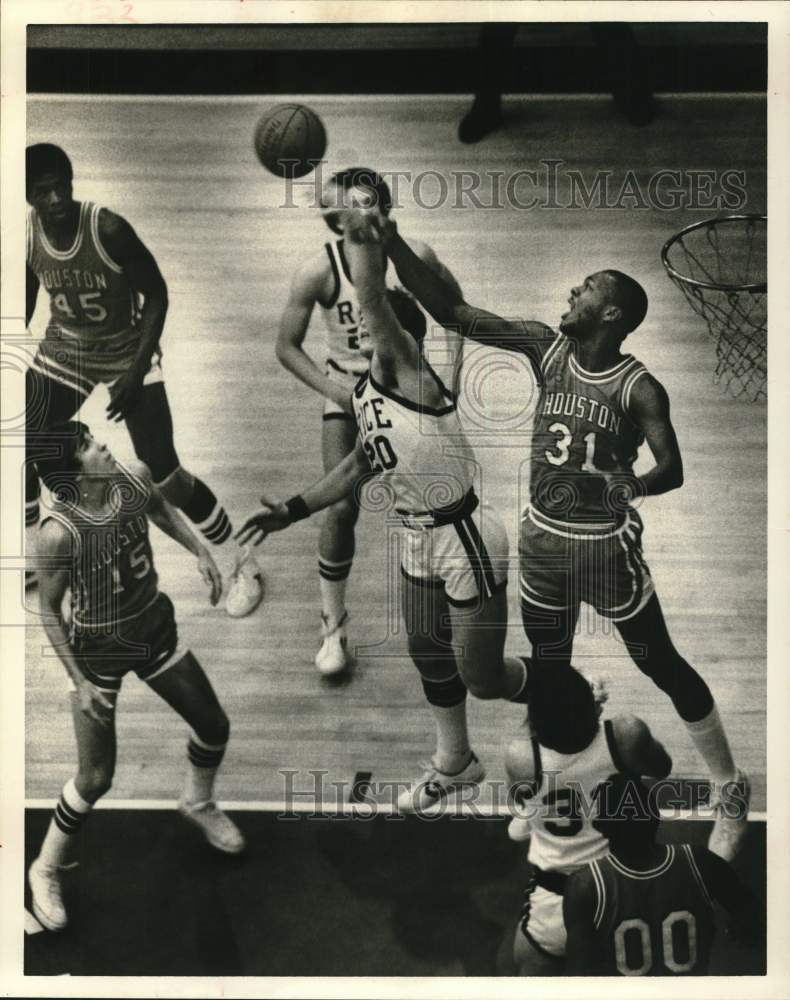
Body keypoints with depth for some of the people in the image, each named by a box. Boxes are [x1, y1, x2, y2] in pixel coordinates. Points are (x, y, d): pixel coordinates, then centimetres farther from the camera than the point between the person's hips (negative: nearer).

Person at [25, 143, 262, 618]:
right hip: (64, 350, 5)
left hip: (126, 350, -5)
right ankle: (32, 561, 25)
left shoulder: (109, 229, -28)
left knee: (164, 471, -11)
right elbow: (28, 295, 5)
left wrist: (137, 370, -26)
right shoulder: (27, 232, -13)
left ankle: (244, 565, 7)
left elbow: (156, 294, -19)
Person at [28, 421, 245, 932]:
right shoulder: (59, 531, -30)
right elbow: (49, 611, -16)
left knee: (214, 726, 16)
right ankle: (47, 868, 30)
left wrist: (200, 551, 0)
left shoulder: (135, 477, -16)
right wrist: (79, 681, -15)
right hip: (98, 650, -5)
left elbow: (161, 509, 10)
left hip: (155, 630, 6)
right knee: (96, 778, 1)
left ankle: (198, 803, 48)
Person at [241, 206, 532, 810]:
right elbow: (361, 466, 19)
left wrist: (360, 232, -37)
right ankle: (454, 765, 44)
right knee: (430, 661, 21)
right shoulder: (363, 393, 5)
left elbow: (372, 300, -37)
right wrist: (294, 510, 18)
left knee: (480, 676, 4)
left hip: (467, 543, -9)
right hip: (419, 545, 9)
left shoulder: (413, 376, -20)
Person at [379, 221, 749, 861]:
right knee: (549, 673, 17)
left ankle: (731, 791, 26)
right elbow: (450, 311, -9)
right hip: (542, 538, 5)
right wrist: (391, 241, -15)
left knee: (662, 666, 5)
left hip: (606, 545, -4)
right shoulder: (546, 348, -4)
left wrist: (636, 484, -36)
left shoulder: (639, 388, -15)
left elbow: (672, 469, -15)